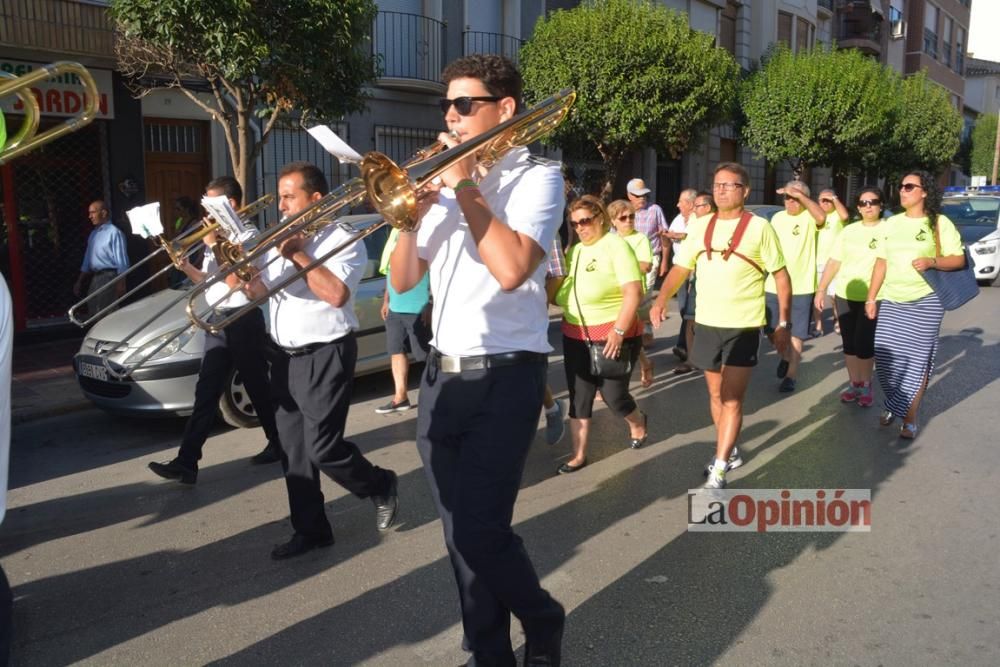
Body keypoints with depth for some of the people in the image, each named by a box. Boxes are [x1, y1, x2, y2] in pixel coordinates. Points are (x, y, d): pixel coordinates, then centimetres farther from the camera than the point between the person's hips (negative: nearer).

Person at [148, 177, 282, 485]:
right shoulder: (218, 235, 14)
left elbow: (233, 280, -22)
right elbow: (208, 281, 18)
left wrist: (213, 245, -17)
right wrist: (186, 267, -1)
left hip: (243, 321, -7)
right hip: (218, 322, 8)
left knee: (258, 388, 5)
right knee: (206, 392, 2)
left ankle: (280, 445, 24)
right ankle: (186, 462, 0)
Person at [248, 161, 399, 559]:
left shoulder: (342, 241, -10)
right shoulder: (282, 241, 15)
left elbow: (337, 294, -25)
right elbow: (258, 289, 12)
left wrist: (299, 255, -20)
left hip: (324, 357, -8)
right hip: (285, 357, 8)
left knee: (322, 448, -8)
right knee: (292, 450, 9)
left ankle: (381, 487, 19)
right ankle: (310, 530, 21)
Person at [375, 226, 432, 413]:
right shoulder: (396, 232, 13)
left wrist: (430, 305, -19)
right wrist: (386, 301, 17)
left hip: (419, 309, -8)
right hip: (395, 308, 8)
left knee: (427, 354, 0)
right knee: (396, 351, 11)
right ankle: (400, 397, 20)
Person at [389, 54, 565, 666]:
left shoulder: (537, 178, -4)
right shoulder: (446, 183, 14)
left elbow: (510, 269, -22)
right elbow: (404, 280, 12)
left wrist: (463, 184, -14)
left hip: (504, 379, -6)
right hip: (442, 375, 6)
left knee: (479, 532, -9)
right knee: (461, 532, 10)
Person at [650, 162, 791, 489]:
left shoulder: (759, 227, -6)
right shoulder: (699, 226, 5)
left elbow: (781, 276, -1)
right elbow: (680, 268, 7)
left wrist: (783, 323, -5)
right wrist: (661, 300, -11)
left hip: (744, 326, -4)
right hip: (706, 324, 5)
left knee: (732, 400, -6)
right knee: (716, 395, 16)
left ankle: (718, 474, -3)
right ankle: (729, 452, 35)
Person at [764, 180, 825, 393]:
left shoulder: (808, 217, -7)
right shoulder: (777, 217, 10)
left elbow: (822, 217, -33)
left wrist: (800, 196, -29)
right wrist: (764, 277, 15)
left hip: (801, 287, -5)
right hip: (774, 285, 5)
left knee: (796, 333, 3)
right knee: (772, 329, 13)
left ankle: (791, 375, 11)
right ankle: (785, 356, 40)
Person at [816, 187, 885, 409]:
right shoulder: (848, 231, 10)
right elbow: (834, 262, 10)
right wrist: (821, 289, 5)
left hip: (873, 297, -4)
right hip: (844, 295, 4)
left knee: (864, 344, -3)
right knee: (849, 343, 10)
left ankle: (866, 385, 16)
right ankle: (854, 383, 23)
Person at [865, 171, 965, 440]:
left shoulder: (940, 223, -1)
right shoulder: (892, 223, 11)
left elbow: (959, 260, -3)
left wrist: (932, 262, -22)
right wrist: (871, 298, 8)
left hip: (925, 301, -3)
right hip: (891, 301, 4)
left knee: (917, 359, 0)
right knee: (886, 356, 0)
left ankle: (910, 419, 8)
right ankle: (893, 406, 23)